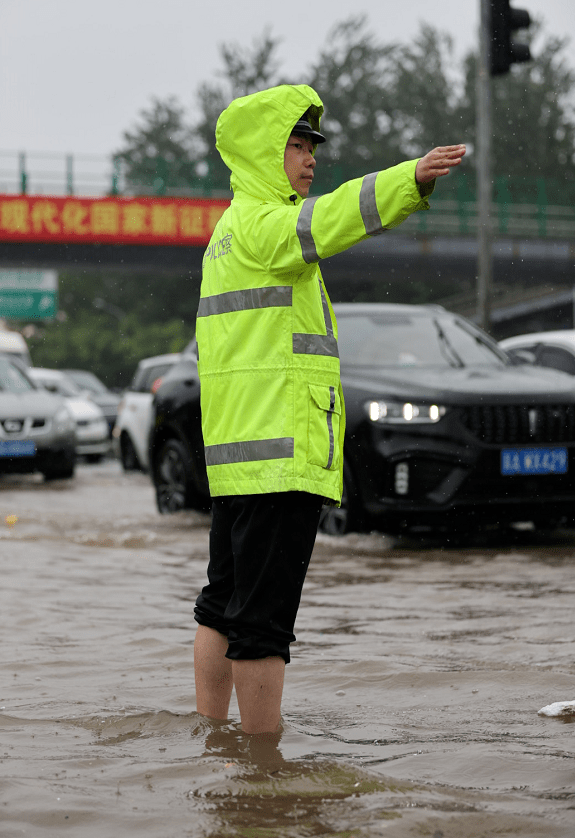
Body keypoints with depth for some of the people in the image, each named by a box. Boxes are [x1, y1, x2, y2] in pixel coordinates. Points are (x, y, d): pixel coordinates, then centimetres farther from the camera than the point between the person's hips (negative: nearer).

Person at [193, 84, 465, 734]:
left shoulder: (232, 230, 23)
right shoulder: (258, 223, -9)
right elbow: (325, 222, -29)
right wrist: (412, 179, -40)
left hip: (240, 454, 11)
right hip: (280, 452, -11)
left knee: (225, 605, 15)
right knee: (263, 618, -8)